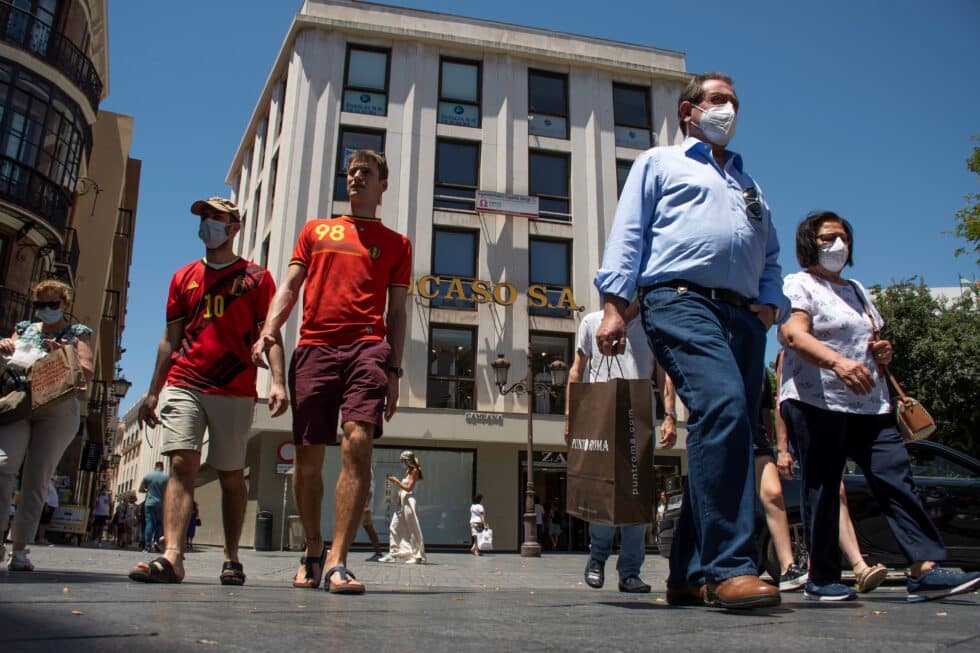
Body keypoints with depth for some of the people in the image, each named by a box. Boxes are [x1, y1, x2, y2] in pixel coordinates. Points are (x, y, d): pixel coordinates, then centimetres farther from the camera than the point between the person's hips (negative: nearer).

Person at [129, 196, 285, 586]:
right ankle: (171, 557, -17)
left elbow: (270, 335, 1)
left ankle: (231, 558, 13)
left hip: (235, 391, -2)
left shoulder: (256, 278, 8)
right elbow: (170, 338, 18)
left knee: (231, 475, 3)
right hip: (183, 385, 2)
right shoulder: (184, 278, 18)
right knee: (182, 465, -11)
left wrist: (278, 382, -13)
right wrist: (153, 391, 14)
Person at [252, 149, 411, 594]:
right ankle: (313, 551, 21)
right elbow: (290, 287, 15)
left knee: (357, 443, -19)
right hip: (314, 347, 2)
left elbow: (397, 311, 13)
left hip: (367, 347, -2)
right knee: (307, 456, 3)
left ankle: (337, 562, -18)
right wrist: (268, 332, -3)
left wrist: (394, 371, 4)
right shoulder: (315, 230, 22)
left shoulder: (395, 243, 17)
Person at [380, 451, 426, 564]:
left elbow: (409, 488, -13)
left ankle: (418, 556, -2)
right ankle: (392, 554, 7)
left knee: (413, 530, -6)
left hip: (409, 502, -9)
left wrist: (396, 481, -9)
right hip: (402, 503, 9)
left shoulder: (414, 471, -6)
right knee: (394, 528, 5)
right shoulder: (408, 471, 19)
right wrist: (396, 482, 8)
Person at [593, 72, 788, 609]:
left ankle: (690, 574, 6)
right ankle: (728, 566, -29)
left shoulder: (749, 184, 35)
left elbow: (770, 255, 30)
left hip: (743, 315, 7)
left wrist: (771, 301, 8)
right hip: (681, 298, -6)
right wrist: (613, 304, -8)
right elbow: (627, 234, 6)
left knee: (729, 430, -1)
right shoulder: (659, 163, 19)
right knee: (723, 406, -29)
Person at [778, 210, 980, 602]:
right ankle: (822, 579, 3)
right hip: (816, 402, -7)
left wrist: (884, 353, 9)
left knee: (896, 479, -5)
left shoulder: (856, 290, 27)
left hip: (869, 405, 7)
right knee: (822, 489, -3)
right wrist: (838, 362, -34)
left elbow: (873, 340, 35)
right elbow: (793, 334, -16)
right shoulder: (799, 284, 2)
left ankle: (925, 570, -7)